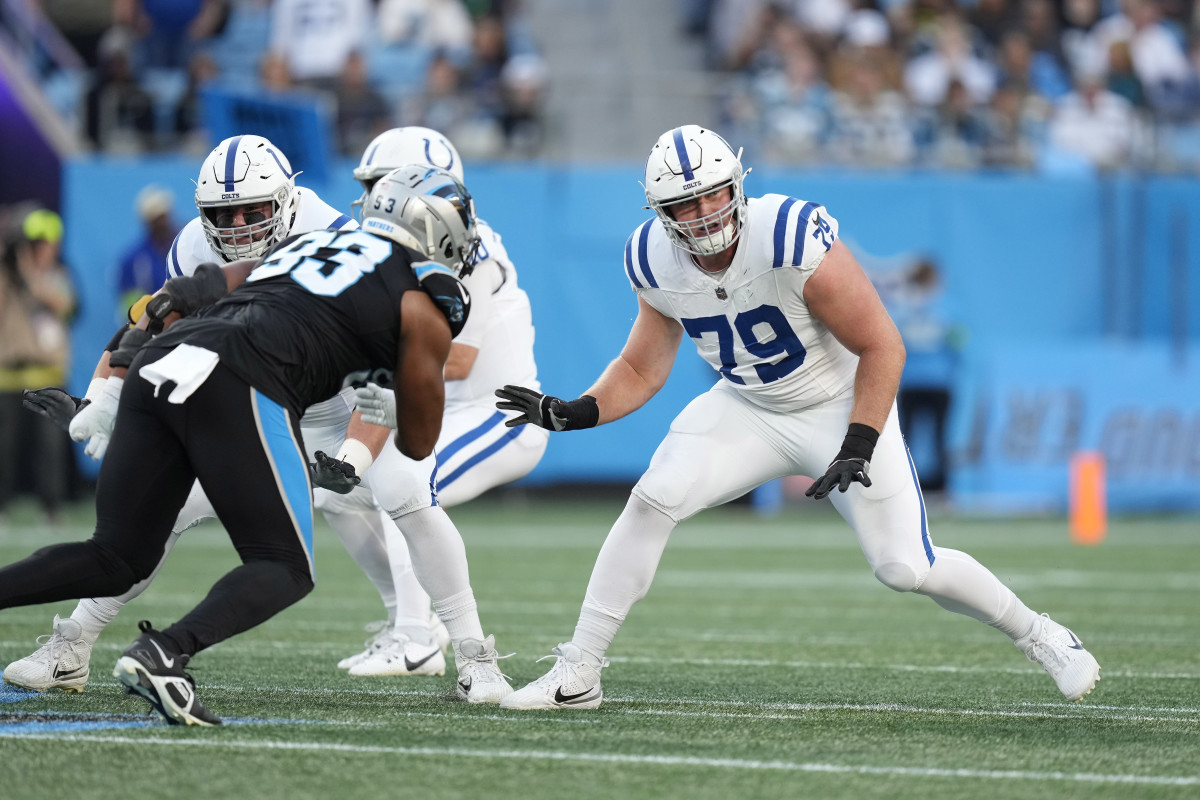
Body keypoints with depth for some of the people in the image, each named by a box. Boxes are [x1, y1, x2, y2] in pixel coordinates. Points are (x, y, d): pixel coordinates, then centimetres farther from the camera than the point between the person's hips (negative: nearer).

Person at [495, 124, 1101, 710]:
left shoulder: (795, 242, -32)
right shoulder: (656, 262, -14)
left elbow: (882, 347, -23)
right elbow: (641, 370, 1)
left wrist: (858, 448, -28)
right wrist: (573, 414, -17)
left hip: (842, 409, -4)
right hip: (749, 410, 4)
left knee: (904, 569, -9)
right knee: (653, 501, -15)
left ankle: (1036, 634, 18)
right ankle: (576, 675, -6)